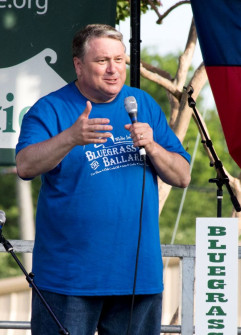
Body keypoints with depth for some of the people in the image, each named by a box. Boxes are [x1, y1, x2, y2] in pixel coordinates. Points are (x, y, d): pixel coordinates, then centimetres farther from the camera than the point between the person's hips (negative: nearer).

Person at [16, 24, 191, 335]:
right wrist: (71, 138, -36)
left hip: (138, 272, 4)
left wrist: (151, 147, -11)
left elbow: (182, 177, 9)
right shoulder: (51, 109, -2)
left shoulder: (144, 105, 11)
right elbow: (25, 166, -20)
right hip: (69, 275, -4)